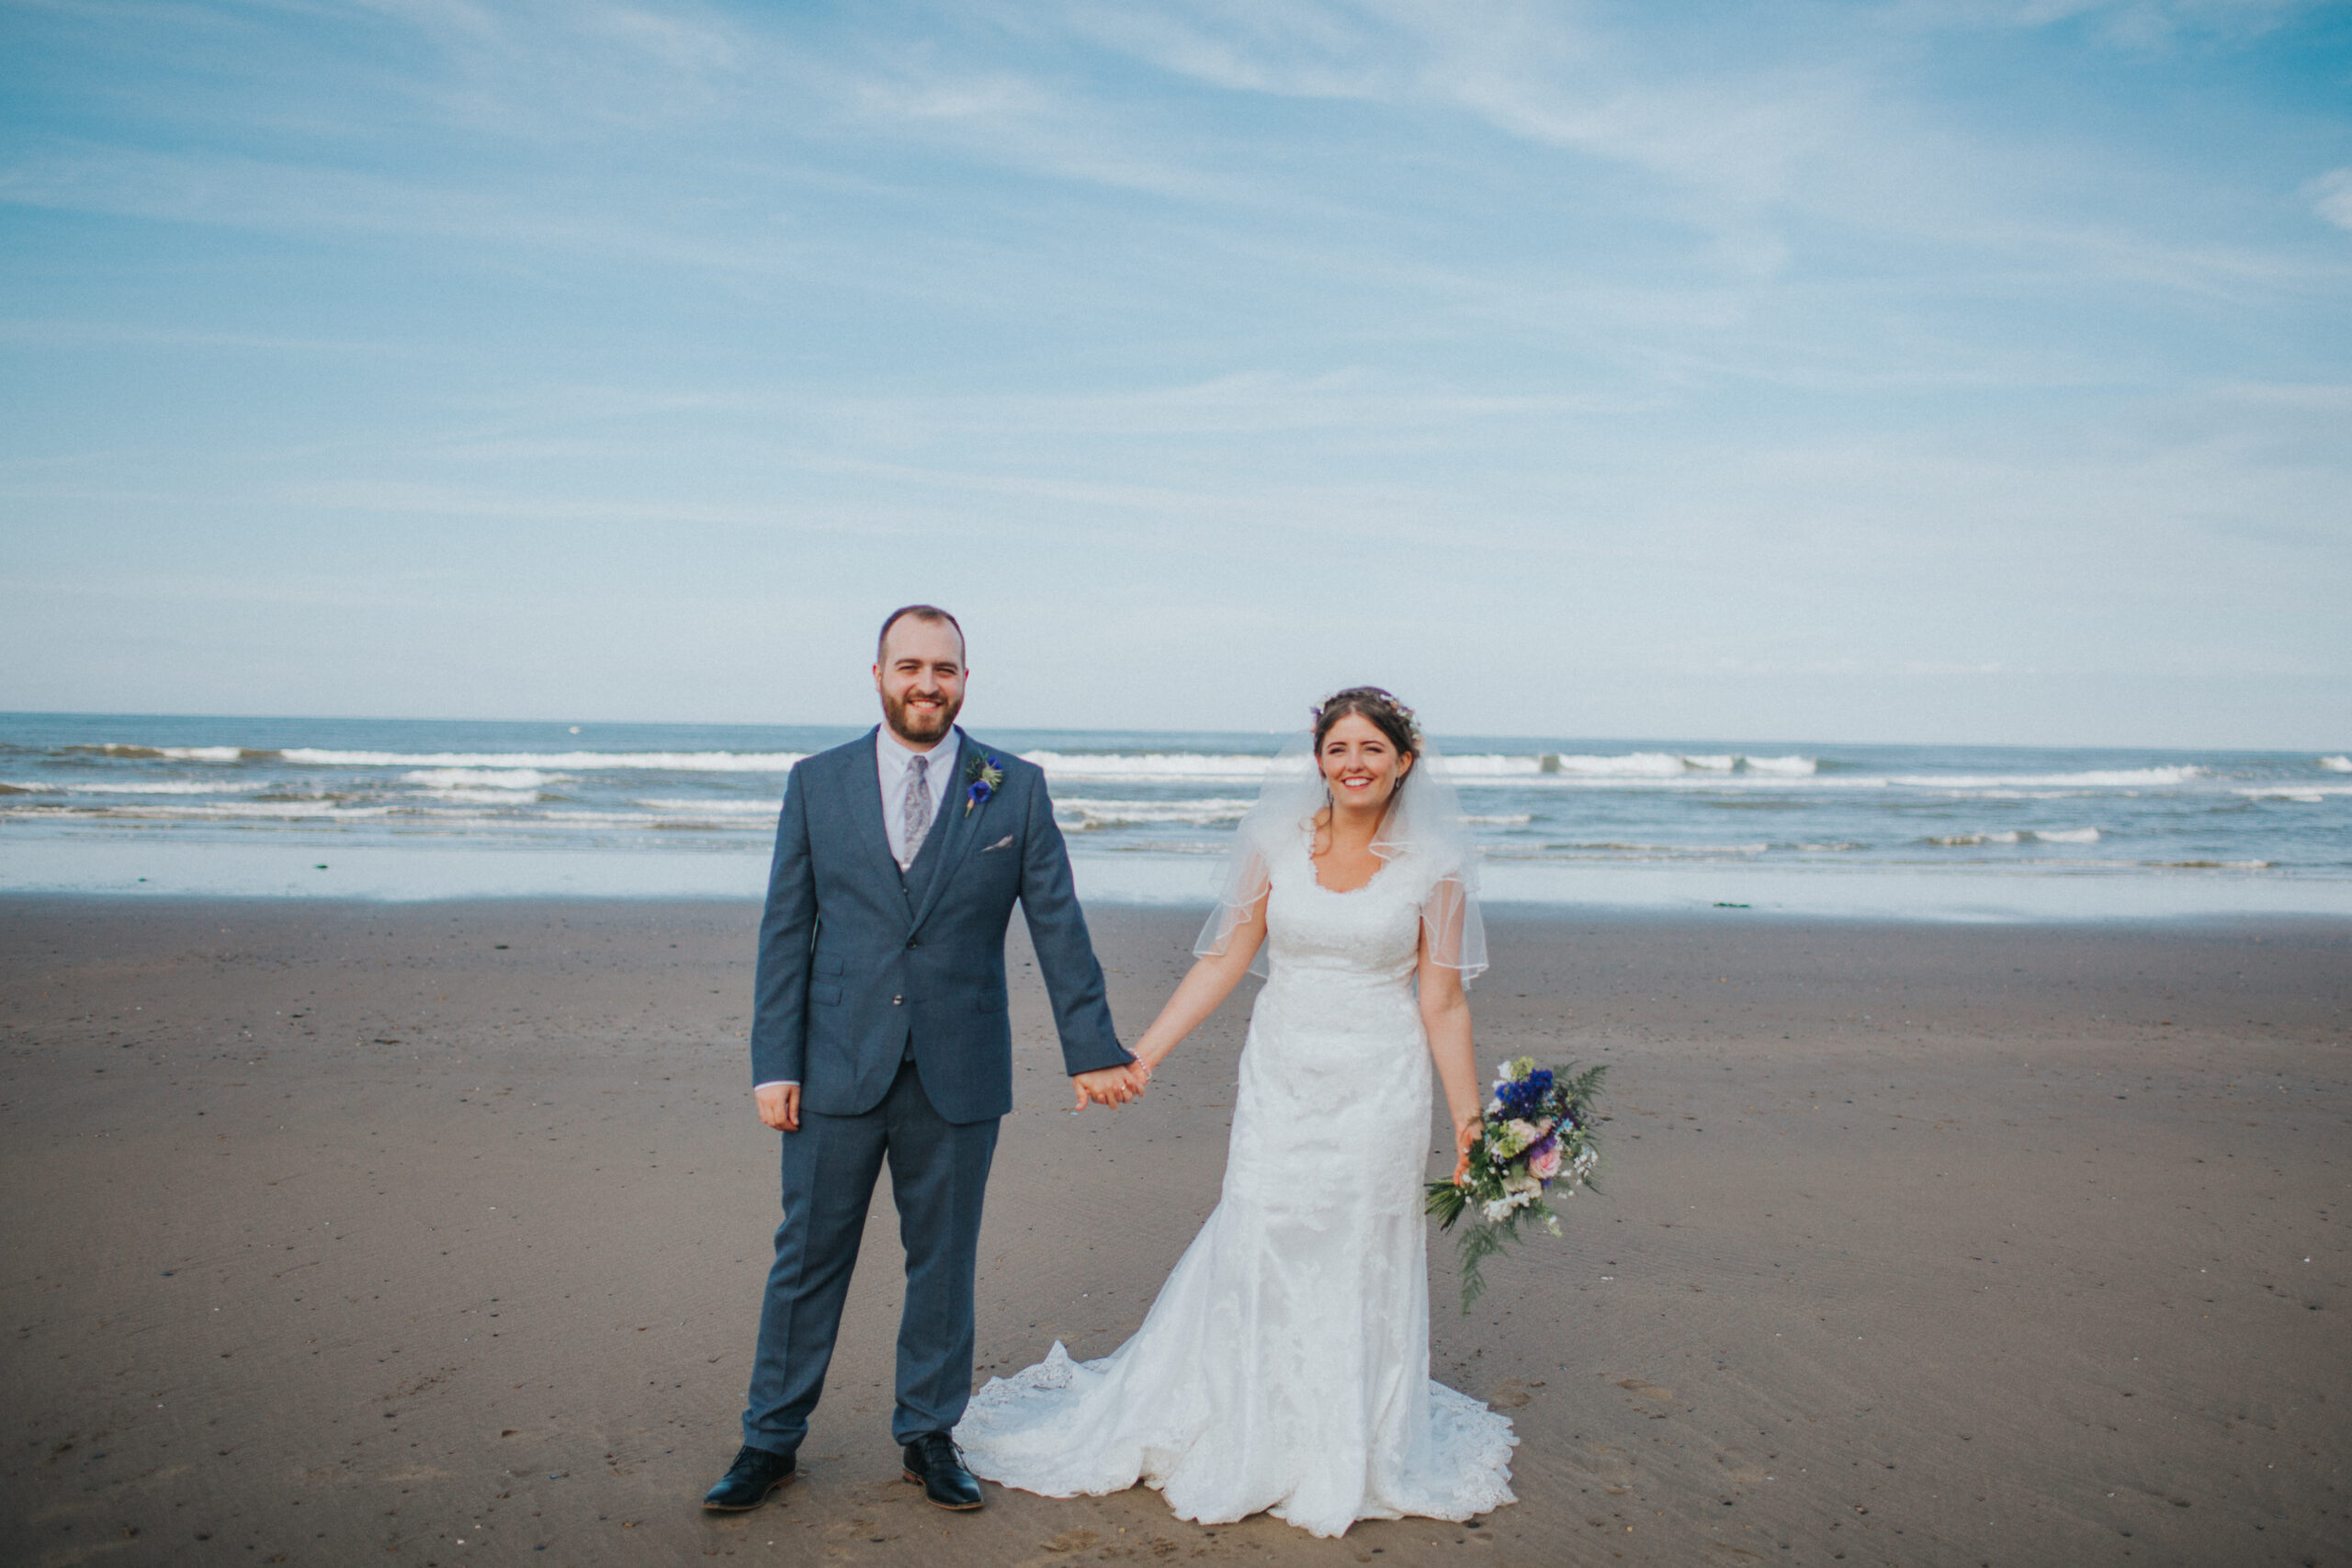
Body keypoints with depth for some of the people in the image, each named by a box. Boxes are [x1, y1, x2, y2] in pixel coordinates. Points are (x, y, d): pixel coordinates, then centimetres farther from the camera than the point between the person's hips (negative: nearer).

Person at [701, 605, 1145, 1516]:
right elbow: (785, 931, 2)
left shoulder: (1016, 788, 0)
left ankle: (928, 1434, 30)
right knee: (807, 1258, 9)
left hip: (959, 1074, 0)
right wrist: (773, 1064, -3)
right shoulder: (817, 783, 2)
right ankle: (770, 1440, 27)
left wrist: (1091, 1048, 1)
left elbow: (1058, 926, 2)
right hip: (838, 1068, 0)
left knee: (944, 1262, 12)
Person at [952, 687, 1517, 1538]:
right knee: (1252, 1255, 5)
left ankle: (1348, 1452, 29)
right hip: (1279, 1082, 1)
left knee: (1360, 1268, 8)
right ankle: (1237, 1442, 26)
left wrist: (1469, 1117, -3)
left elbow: (1443, 1003, 0)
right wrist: (1140, 1055, -1)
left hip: (1379, 1091, -1)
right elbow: (1222, 962, 2)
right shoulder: (1275, 841, 0)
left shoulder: (1432, 865, -3)